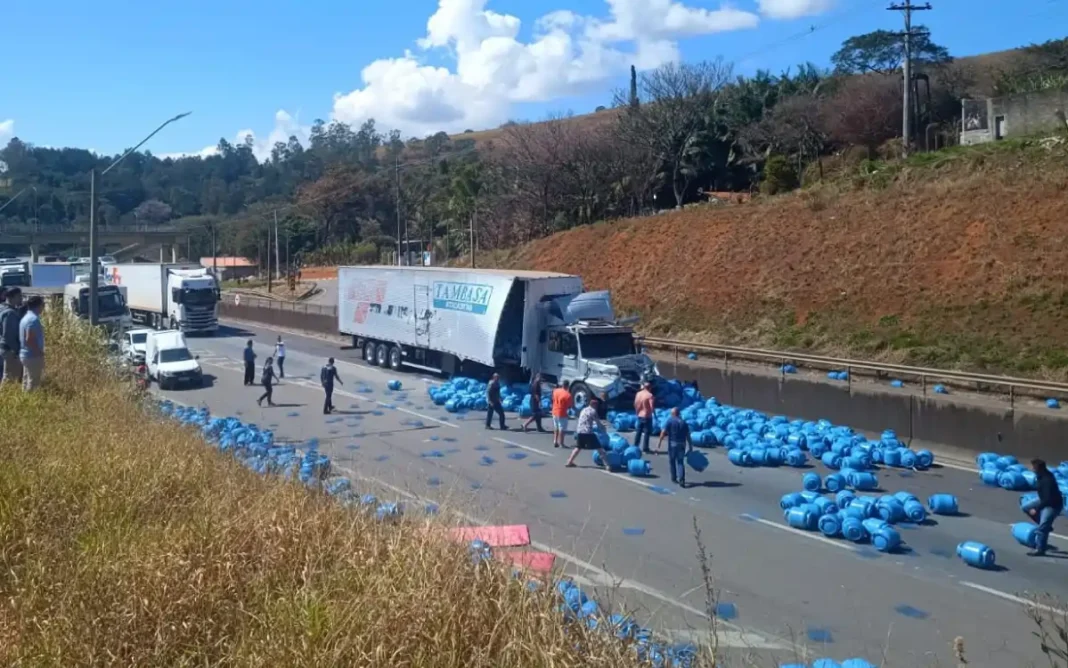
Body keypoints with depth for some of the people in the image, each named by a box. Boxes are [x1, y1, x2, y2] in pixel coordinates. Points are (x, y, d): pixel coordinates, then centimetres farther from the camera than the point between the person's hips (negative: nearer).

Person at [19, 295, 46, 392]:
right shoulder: (34, 319, -18)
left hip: (25, 355, 10)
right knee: (33, 383, -5)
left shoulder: (26, 317, 14)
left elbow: (26, 339, 15)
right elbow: (29, 340, -24)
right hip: (33, 356, -10)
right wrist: (40, 353, -16)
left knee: (27, 382, 15)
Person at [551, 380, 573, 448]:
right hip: (562, 414, -6)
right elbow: (571, 405, -11)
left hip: (555, 412, 6)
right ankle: (561, 444, 6)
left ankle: (555, 442, 21)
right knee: (562, 430, 3)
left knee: (556, 429, 20)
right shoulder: (568, 395, -19)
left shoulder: (555, 391, -2)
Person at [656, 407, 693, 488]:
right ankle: (681, 480, -10)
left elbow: (663, 432, -12)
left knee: (672, 461, 15)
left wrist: (659, 443, -12)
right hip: (682, 444, 3)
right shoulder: (683, 422, 9)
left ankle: (674, 478, 23)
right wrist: (690, 445, 12)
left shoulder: (670, 421, -3)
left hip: (673, 443, -3)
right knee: (680, 462, 6)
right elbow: (688, 435, 6)